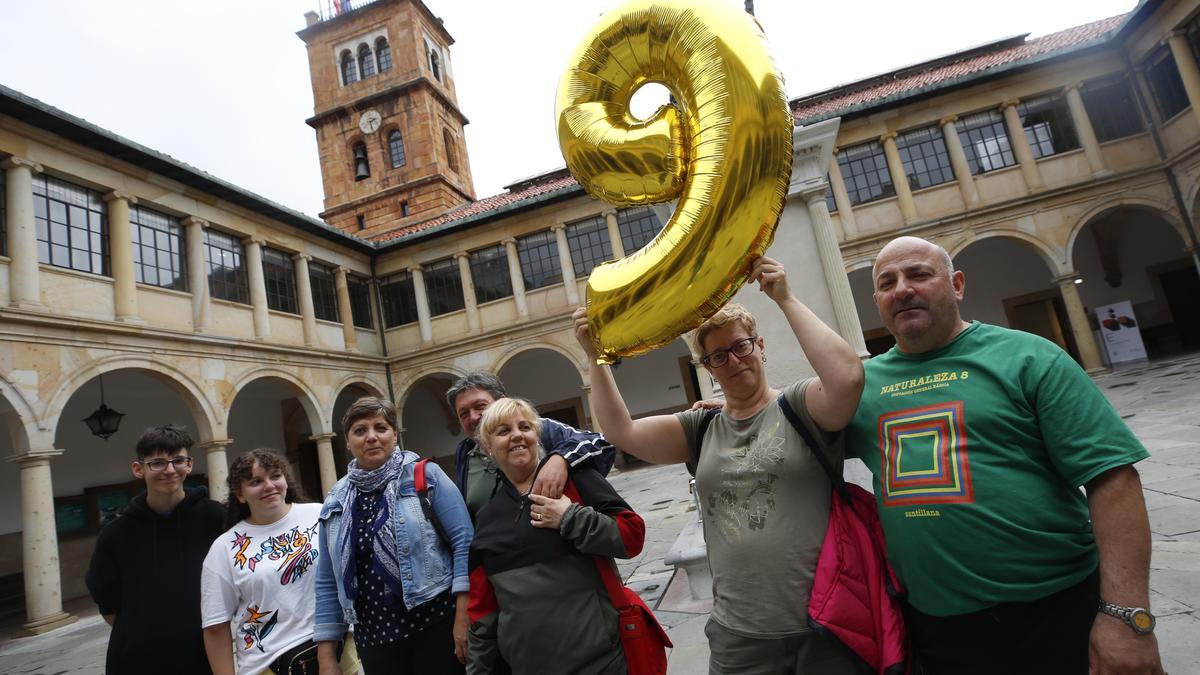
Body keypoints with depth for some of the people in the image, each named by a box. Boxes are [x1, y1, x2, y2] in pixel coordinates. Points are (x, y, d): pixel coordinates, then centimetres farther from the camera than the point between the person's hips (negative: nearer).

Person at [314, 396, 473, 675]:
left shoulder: (425, 475, -5)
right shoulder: (336, 503, 7)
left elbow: (463, 540, -10)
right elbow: (328, 584, 10)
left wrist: (463, 616, -16)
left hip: (436, 624, -3)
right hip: (375, 638, 4)